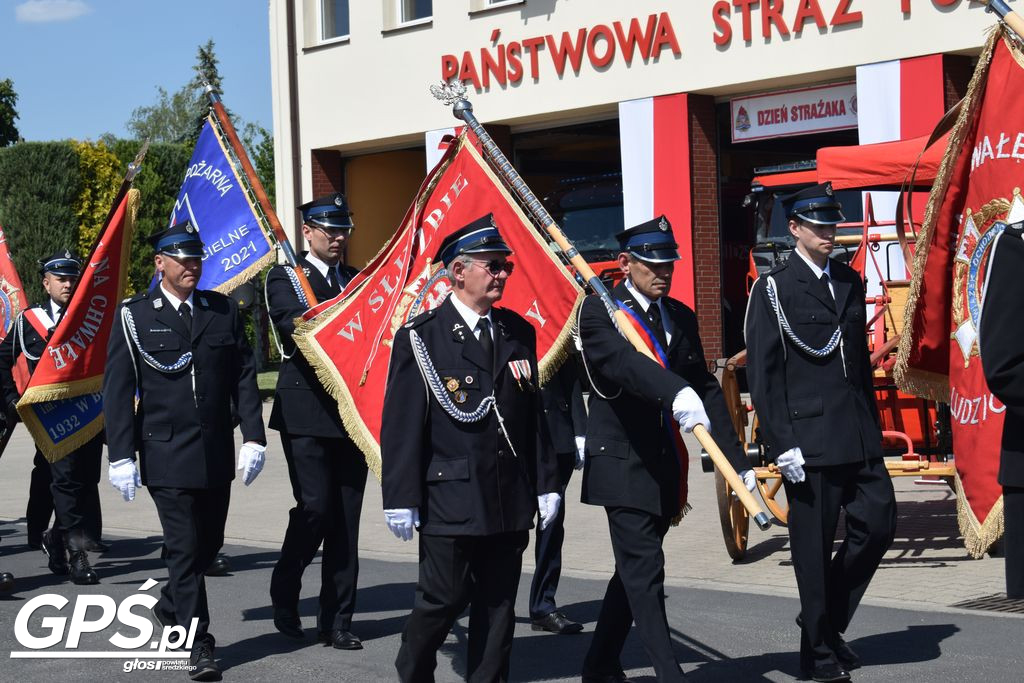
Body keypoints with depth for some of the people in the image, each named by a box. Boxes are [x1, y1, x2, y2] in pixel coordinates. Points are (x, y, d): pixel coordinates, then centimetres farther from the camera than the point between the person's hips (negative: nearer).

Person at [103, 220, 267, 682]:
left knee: (210, 541, 14)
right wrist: (121, 455, -9)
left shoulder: (224, 311, 8)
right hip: (166, 454, -4)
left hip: (217, 453, 4)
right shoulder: (134, 316, -2)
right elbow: (118, 390, -3)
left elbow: (244, 378, 8)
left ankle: (171, 605, 40)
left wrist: (253, 437, 0)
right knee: (185, 548, -5)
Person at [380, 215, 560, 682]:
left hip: (510, 501, 5)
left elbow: (533, 415, 14)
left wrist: (545, 484, 10)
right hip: (449, 500, -5)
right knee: (442, 601, -1)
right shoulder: (420, 337, -4)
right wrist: (401, 499, -10)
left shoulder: (519, 333, 11)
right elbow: (401, 424, -6)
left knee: (499, 605, 8)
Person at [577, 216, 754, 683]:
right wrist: (677, 393, -48)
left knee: (634, 570, 14)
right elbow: (624, 361, -29)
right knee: (645, 571, -10)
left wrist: (737, 462, 4)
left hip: (665, 466, 7)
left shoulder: (681, 318, 12)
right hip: (622, 463, -7)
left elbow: (707, 389, 11)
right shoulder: (599, 312, -9)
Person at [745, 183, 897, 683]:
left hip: (858, 435, 6)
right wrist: (782, 445, -13)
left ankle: (828, 620, 22)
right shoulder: (773, 289, -4)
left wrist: (874, 427, 15)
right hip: (809, 440, -6)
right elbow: (762, 374, -8)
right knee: (813, 547, 1)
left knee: (879, 521, 2)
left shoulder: (849, 281, 14)